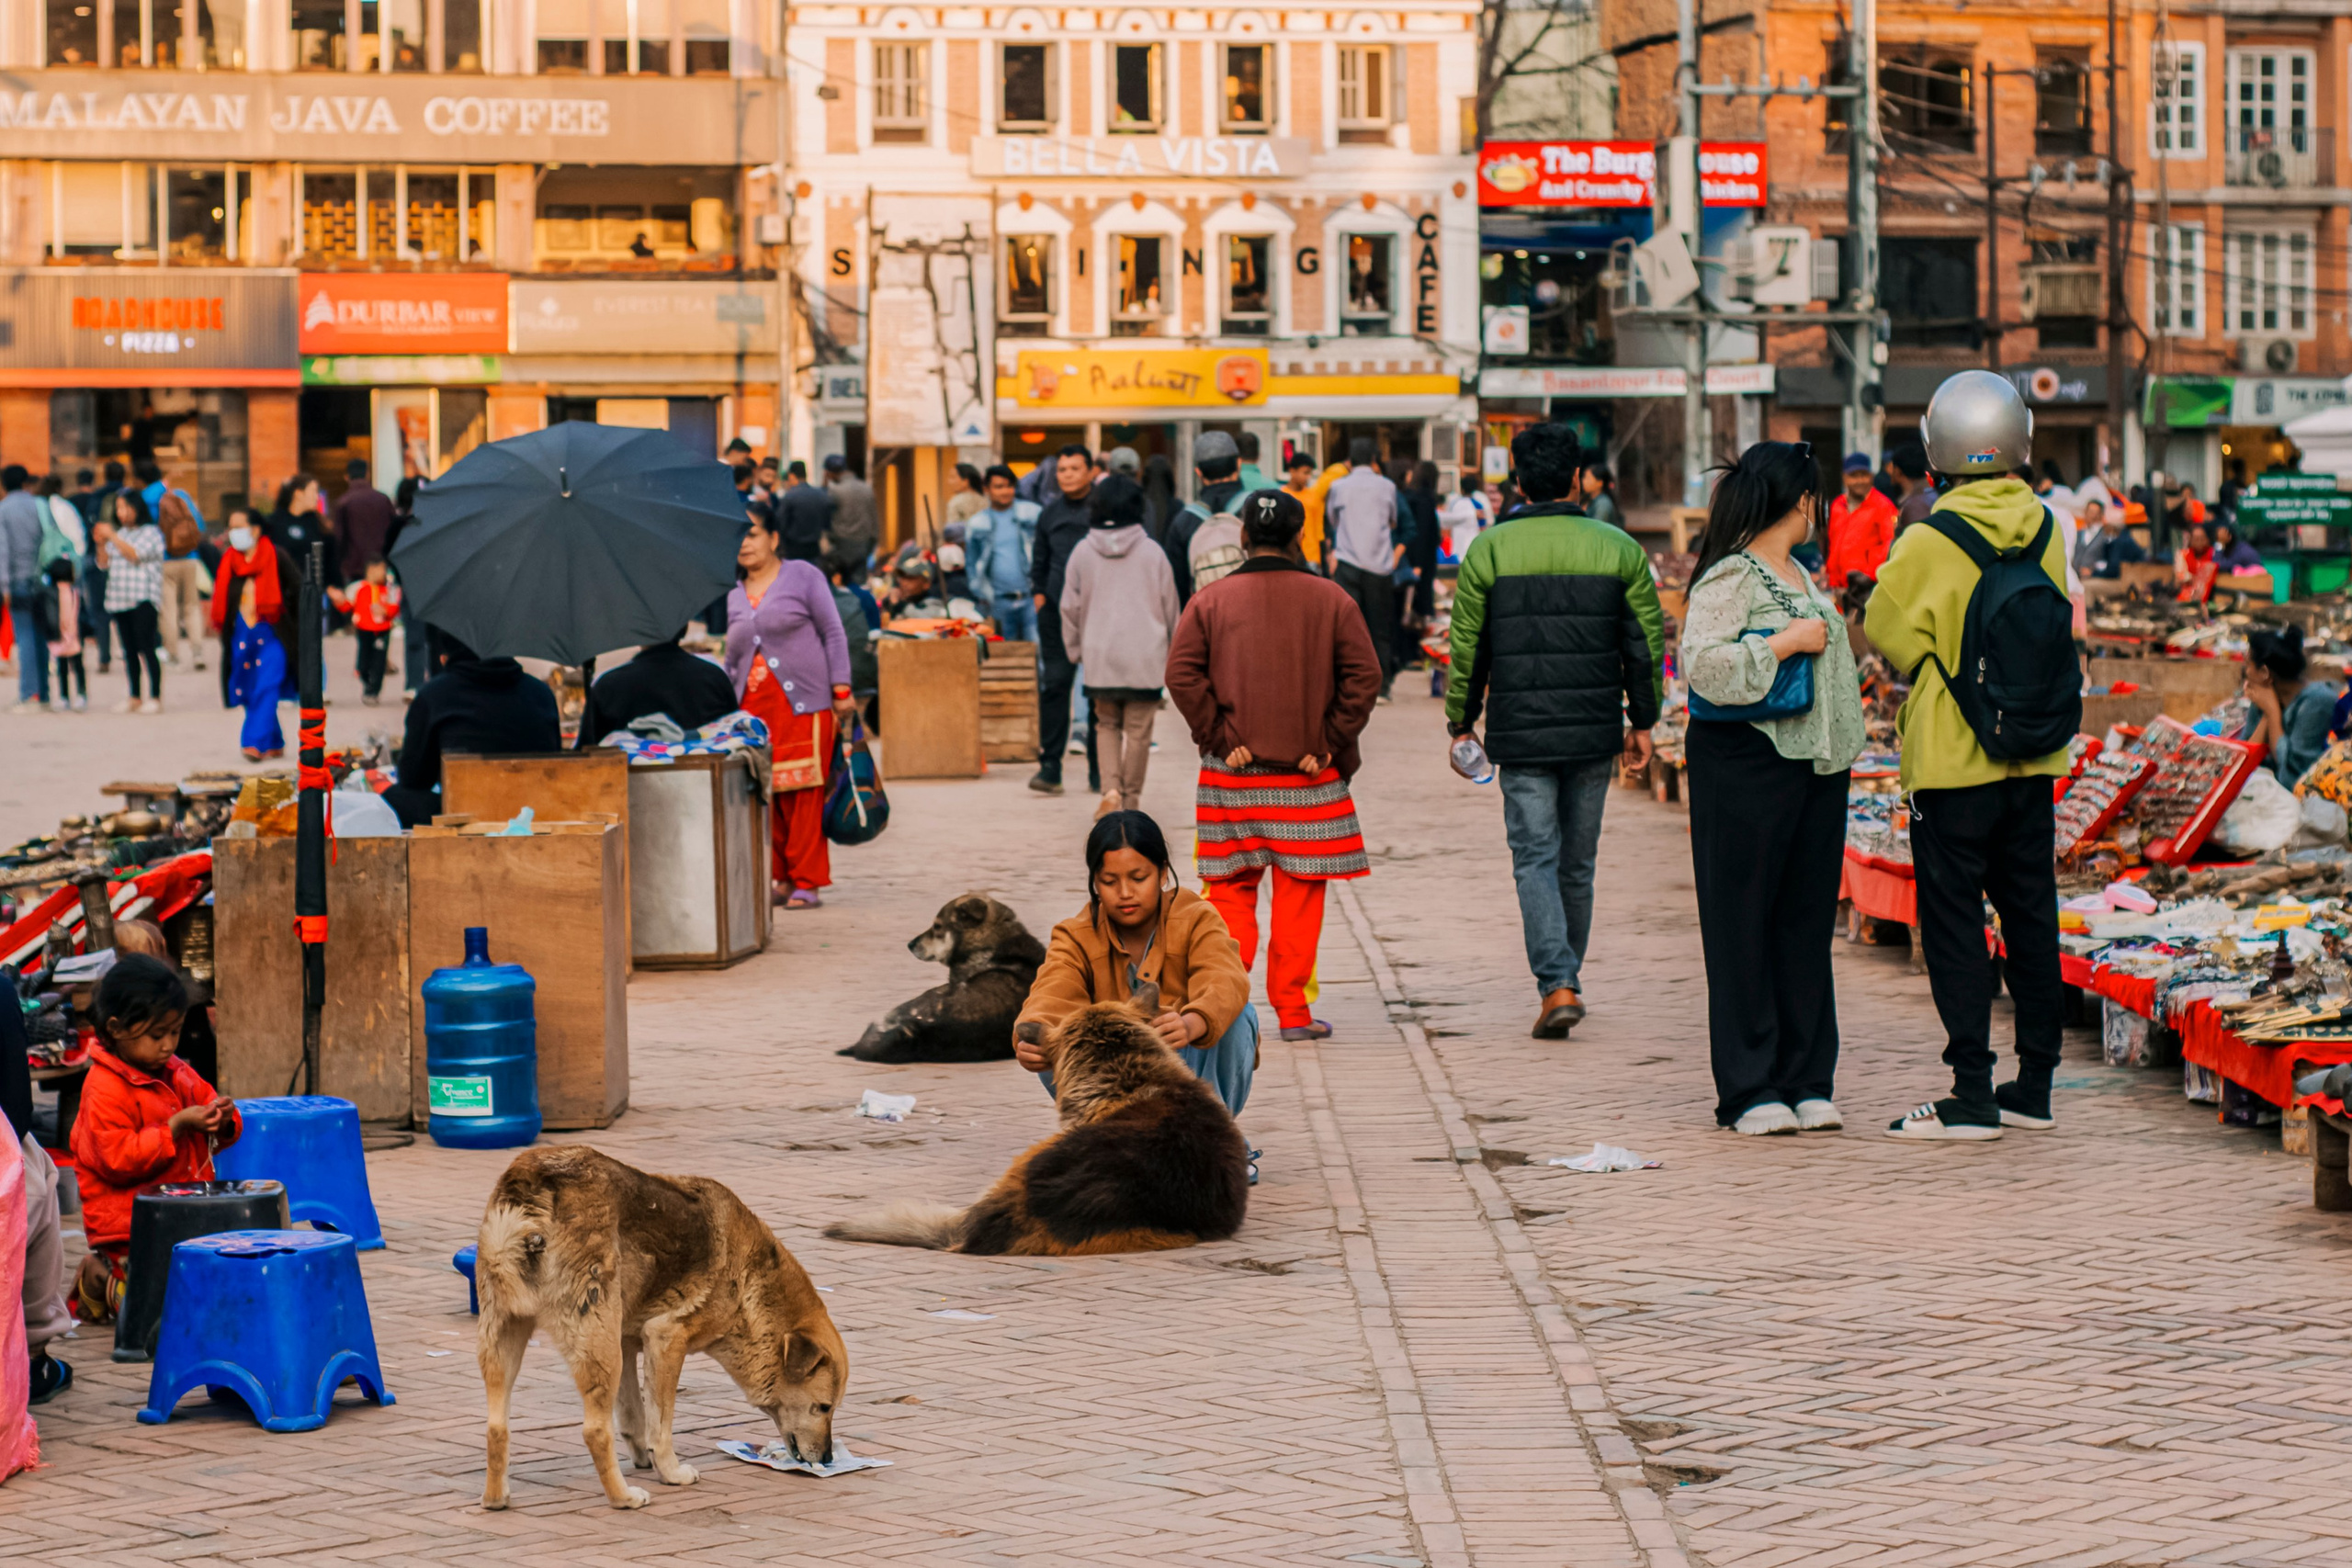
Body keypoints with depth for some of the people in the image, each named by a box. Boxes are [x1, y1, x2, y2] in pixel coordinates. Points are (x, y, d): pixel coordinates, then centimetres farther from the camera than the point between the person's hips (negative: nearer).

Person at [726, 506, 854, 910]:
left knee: (804, 795, -7)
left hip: (802, 703, -4)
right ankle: (782, 877, 9)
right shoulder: (735, 596, 18)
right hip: (754, 707, 4)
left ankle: (806, 883, -3)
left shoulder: (802, 576, 5)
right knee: (765, 794, 0)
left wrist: (841, 690, -5)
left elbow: (833, 633, 2)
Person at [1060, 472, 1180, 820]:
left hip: (1100, 657, 1)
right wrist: (1173, 650, 19)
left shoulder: (1083, 552, 0)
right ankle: (1130, 800, 10)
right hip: (1145, 658, -1)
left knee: (1107, 724, 15)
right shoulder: (1151, 553, -3)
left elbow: (1070, 608, 6)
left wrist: (1075, 648, 19)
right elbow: (1171, 607, 6)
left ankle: (1111, 789, -4)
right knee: (1138, 731, 6)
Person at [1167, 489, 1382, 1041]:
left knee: (1231, 887, 9)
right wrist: (1329, 743, -2)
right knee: (1300, 892, 6)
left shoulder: (1210, 600, 0)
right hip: (1309, 775, 0)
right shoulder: (1331, 600, 1)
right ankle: (1292, 1010, 5)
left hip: (1232, 771, 0)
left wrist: (1217, 738, -5)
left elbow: (1182, 674, -9)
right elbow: (1364, 677, -4)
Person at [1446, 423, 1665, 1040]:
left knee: (1536, 857, -1)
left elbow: (1467, 646, 1)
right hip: (1594, 732, 2)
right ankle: (1566, 978, 24)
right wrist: (1643, 721, 14)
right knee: (1578, 861, 14)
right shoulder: (1617, 548, 1)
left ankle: (1556, 984, -16)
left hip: (1521, 730, -2)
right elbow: (1646, 642, 4)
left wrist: (1461, 722, 11)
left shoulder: (1489, 550, -3)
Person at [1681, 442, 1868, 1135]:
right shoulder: (1731, 577, -11)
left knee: (1809, 922, 9)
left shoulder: (1801, 578, 16)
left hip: (1814, 766, 9)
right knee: (1743, 927, -3)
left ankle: (1807, 1082, 14)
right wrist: (1784, 644, -20)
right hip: (1746, 765, -9)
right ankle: (1749, 1091, 0)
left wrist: (1841, 752, 24)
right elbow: (1700, 662, -23)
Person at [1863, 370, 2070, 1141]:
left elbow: (1886, 634, -7)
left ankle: (1972, 1096, -2)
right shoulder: (2044, 533, 0)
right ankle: (2034, 1087, 18)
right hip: (2034, 757, 5)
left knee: (1955, 924, 0)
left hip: (1953, 761, -5)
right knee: (2030, 916, 12)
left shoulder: (1929, 545, -17)